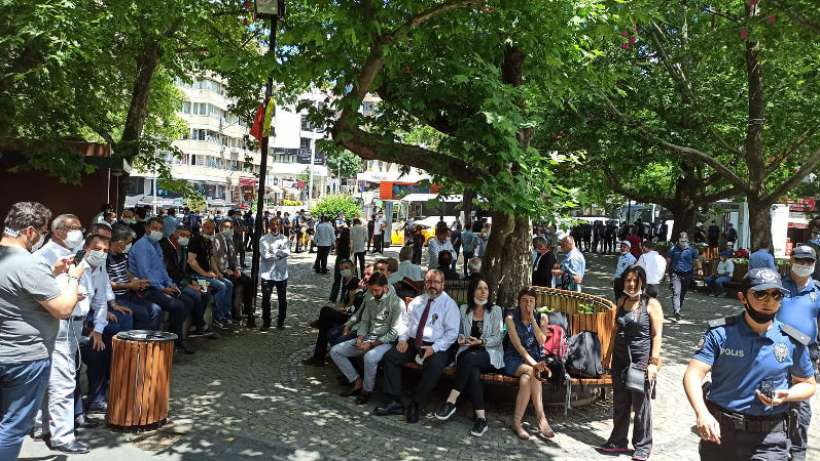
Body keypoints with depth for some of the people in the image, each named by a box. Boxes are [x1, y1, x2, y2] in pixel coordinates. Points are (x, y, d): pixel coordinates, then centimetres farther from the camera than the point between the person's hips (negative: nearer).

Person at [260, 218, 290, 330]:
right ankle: (266, 322, 13)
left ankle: (281, 321, 20)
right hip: (267, 273, -2)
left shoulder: (284, 239, 8)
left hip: (281, 273, 2)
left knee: (282, 299, 7)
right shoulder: (264, 239, 2)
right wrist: (280, 254, -10)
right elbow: (264, 255, -12)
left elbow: (287, 252, -9)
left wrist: (273, 251, -15)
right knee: (266, 299, 1)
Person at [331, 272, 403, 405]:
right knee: (335, 351, -4)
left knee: (370, 357, -39)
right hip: (368, 338, 7)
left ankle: (367, 390, -12)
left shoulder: (396, 303, -14)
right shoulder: (370, 299, 8)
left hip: (386, 342, -7)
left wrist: (372, 344, -19)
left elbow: (394, 333, -16)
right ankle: (357, 382, 3)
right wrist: (360, 338, -4)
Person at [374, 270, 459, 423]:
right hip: (413, 343, 5)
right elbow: (406, 322, 19)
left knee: (434, 366, -35)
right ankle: (395, 402, -12)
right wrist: (403, 338, -1)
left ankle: (415, 405, -18)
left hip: (437, 347, -5)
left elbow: (452, 332, -8)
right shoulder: (416, 301, 16)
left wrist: (434, 348, -19)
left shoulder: (449, 304, -1)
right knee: (390, 356, -15)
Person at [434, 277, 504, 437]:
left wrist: (481, 342, -15)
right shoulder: (463, 309, 15)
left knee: (470, 358, -38)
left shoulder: (495, 310, 7)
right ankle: (481, 417, -37)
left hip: (490, 353, -2)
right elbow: (458, 332, 17)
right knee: (472, 372, -36)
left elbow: (498, 338, 1)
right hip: (468, 353, 2)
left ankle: (451, 401, -34)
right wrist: (460, 339, -7)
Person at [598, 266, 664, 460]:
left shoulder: (651, 304, -8)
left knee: (641, 405, 4)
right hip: (620, 359, 6)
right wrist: (609, 354, 17)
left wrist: (653, 362, -15)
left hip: (642, 361, -6)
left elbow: (657, 335, -11)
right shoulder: (622, 301, 9)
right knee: (619, 403, 14)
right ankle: (618, 442, 27)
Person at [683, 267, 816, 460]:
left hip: (768, 439, 0)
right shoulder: (720, 333, -8)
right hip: (719, 430, 0)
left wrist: (786, 395, -11)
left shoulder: (793, 342, -3)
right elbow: (693, 375, -14)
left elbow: (808, 385, 11)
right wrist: (702, 414, -30)